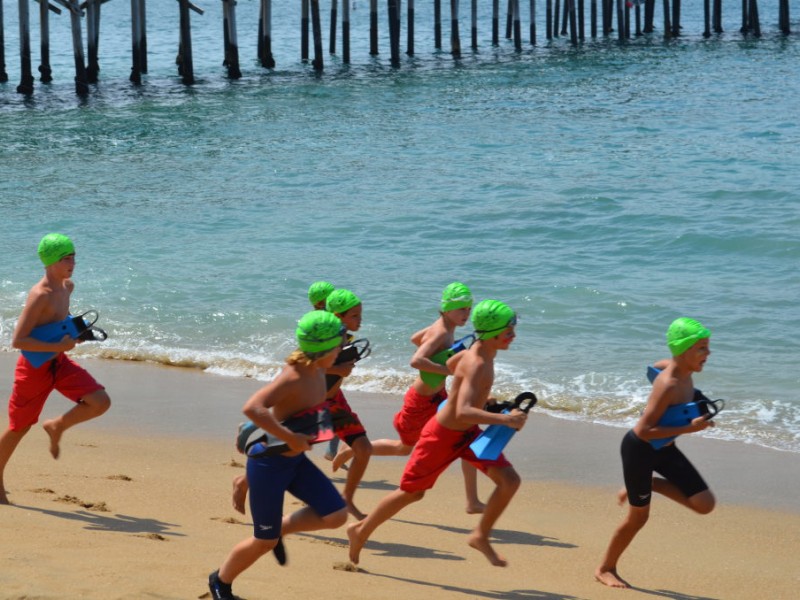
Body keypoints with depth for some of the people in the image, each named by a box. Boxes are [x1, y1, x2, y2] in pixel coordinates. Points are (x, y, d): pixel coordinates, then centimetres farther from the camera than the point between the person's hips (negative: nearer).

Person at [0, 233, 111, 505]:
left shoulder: (67, 287, 1)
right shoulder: (39, 295, -25)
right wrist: (58, 346, -28)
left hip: (59, 362, 7)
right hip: (34, 367, -7)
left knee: (100, 402, -9)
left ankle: (57, 426, 14)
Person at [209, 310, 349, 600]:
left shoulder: (318, 372, 0)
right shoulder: (293, 377, -27)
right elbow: (252, 408, -41)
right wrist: (291, 438, -37)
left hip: (294, 460, 8)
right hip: (269, 462, -8)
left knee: (336, 515, -5)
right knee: (264, 542, 6)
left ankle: (280, 527, 21)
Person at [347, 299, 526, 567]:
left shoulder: (477, 352, -4)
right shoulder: (476, 365, -32)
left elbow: (450, 364, 19)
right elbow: (463, 412, -44)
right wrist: (504, 419, -46)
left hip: (468, 433, 8)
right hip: (443, 435, -8)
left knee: (509, 480, -6)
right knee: (411, 492, 8)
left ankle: (481, 536, 8)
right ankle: (361, 531, 28)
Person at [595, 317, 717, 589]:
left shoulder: (677, 368, -8)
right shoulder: (668, 385, -32)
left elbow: (655, 366, 18)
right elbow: (644, 431, -31)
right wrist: (688, 428, -32)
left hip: (664, 449, 8)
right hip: (640, 449, -8)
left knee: (705, 504, 2)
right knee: (638, 517, 7)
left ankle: (648, 484, 19)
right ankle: (605, 569, 29)